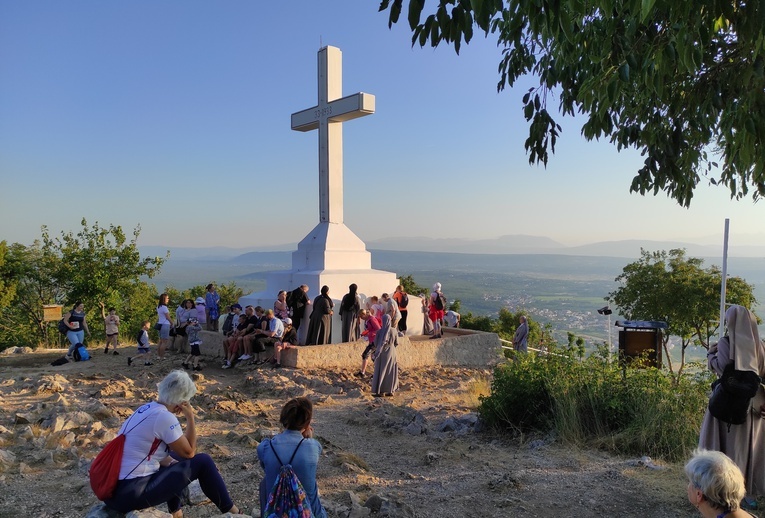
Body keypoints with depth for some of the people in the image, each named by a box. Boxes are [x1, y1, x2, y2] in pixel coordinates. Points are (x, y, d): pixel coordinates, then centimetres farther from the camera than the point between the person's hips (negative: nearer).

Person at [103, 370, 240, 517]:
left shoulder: (147, 409, 9)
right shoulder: (164, 417, -17)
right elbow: (189, 452, -5)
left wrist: (173, 462, 11)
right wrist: (190, 417, -3)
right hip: (130, 494, -9)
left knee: (175, 458, 27)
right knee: (203, 462, -2)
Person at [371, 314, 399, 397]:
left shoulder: (380, 331, -14)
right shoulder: (394, 330, -8)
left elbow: (375, 343, -7)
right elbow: (396, 343, -1)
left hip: (382, 353, -2)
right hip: (391, 352, 2)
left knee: (381, 371, 6)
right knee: (390, 372, 13)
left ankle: (380, 391, 6)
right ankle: (390, 390, 15)